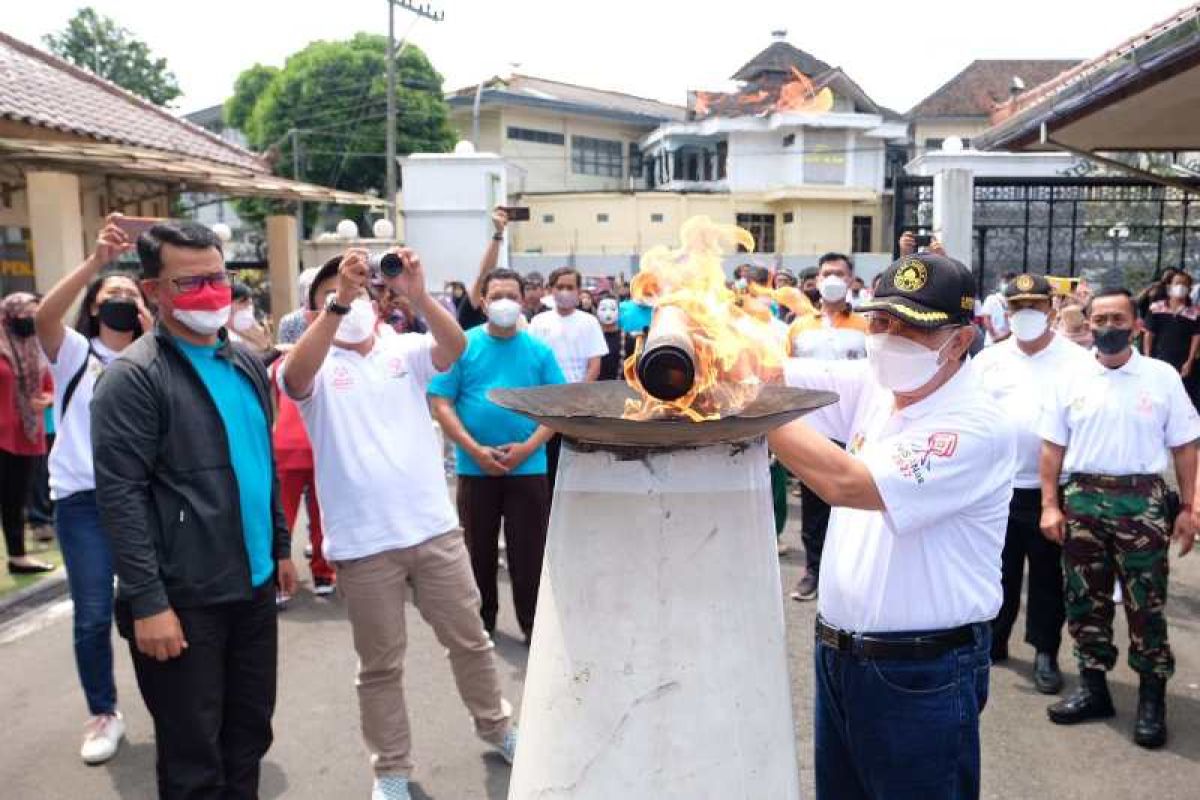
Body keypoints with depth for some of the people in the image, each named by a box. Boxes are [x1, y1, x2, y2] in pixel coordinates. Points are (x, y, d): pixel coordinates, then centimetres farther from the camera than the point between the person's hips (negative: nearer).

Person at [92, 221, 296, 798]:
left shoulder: (247, 363, 10)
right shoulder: (133, 376, -12)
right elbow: (120, 497, -17)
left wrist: (281, 547, 16)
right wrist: (148, 602, -20)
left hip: (254, 584, 7)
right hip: (182, 597, -6)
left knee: (250, 734, 18)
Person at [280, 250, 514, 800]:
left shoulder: (405, 351, 4)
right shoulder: (317, 368, -3)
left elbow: (455, 347, -15)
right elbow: (294, 376, -26)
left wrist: (417, 295, -31)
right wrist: (337, 301, -35)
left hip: (434, 527, 2)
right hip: (362, 542, -2)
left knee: (469, 640, 17)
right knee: (380, 665, 12)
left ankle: (495, 725, 40)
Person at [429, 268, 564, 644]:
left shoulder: (538, 350, 2)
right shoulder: (463, 345, -1)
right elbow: (441, 404, -5)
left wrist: (529, 447, -13)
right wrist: (476, 450, -14)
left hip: (529, 468, 0)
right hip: (475, 468, 0)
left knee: (528, 551, 5)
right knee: (480, 549, 13)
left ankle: (533, 625, 19)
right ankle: (481, 620, 30)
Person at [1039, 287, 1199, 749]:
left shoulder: (1163, 376, 0)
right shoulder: (1071, 380, 4)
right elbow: (1053, 447, 6)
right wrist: (1050, 505, 0)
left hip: (1143, 501, -2)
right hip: (1081, 498, 2)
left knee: (1146, 605, 4)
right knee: (1085, 600, 10)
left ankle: (1152, 699, 19)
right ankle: (1093, 688, 25)